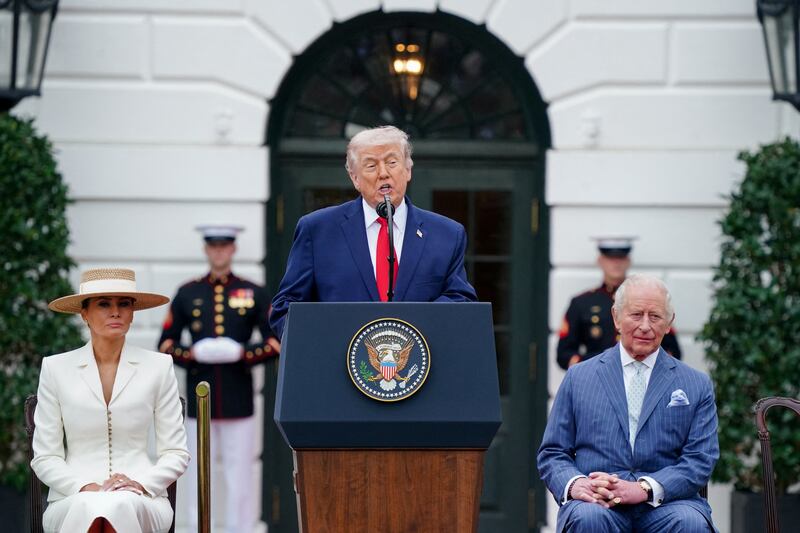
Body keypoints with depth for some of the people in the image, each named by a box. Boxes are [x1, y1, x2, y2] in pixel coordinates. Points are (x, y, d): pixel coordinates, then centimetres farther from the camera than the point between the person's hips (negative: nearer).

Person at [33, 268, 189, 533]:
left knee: (121, 506, -36)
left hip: (141, 503, 1)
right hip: (72, 500, -1)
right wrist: (85, 488, -12)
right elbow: (45, 457, 6)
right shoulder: (55, 368, 6)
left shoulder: (159, 366, 7)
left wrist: (140, 484, -11)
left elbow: (176, 453, 9)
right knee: (88, 507, -37)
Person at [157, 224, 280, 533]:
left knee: (240, 477, 0)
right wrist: (193, 354, -11)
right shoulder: (187, 294, 9)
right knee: (197, 475, 2)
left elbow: (275, 342, 5)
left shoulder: (254, 294, 8)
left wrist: (243, 354, -11)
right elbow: (166, 345, 8)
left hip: (239, 402, -1)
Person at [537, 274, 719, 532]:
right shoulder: (578, 378, 14)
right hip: (597, 502, 0)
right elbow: (552, 453, 12)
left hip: (665, 504, 1)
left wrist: (644, 488, -15)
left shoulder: (697, 386, 12)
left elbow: (700, 460, 2)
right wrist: (574, 483, -12)